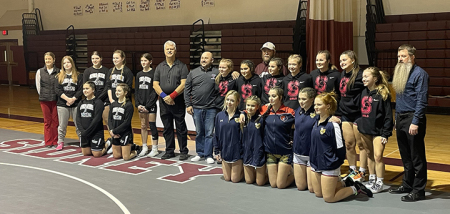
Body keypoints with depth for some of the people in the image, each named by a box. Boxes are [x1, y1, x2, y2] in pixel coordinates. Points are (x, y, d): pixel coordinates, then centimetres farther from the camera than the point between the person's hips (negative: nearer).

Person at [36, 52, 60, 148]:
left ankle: (55, 141, 13)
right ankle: (48, 142, 15)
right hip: (44, 100, 1)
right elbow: (38, 86, 7)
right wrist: (43, 96, 5)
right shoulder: (40, 71, 3)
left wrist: (58, 96, -3)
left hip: (55, 99, -1)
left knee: (55, 121, 4)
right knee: (47, 121, 8)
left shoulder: (58, 72, -2)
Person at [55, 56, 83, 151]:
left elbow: (81, 90, -3)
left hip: (76, 104, -2)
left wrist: (73, 99, -14)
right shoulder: (59, 76, 9)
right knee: (62, 125, 7)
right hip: (62, 104, 2)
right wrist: (67, 99, -13)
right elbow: (58, 89, -1)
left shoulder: (79, 76, 3)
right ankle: (60, 142, 17)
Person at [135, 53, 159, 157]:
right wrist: (137, 104, -1)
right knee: (143, 126, 11)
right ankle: (144, 147, 20)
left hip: (151, 105, -6)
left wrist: (148, 106, -13)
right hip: (141, 105, 6)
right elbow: (136, 91, 12)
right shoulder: (139, 75, 11)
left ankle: (154, 149, 4)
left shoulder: (154, 74, -7)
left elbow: (155, 92, -11)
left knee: (152, 126, -3)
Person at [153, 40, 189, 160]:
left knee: (181, 127, 1)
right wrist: (164, 96, -10)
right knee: (167, 128, 10)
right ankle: (169, 151, 19)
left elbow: (183, 84, -9)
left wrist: (172, 96, -15)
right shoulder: (159, 67, 12)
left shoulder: (181, 66, 0)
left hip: (178, 101, -4)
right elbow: (155, 85, 6)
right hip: (164, 101, 4)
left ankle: (184, 151, 8)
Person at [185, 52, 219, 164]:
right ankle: (200, 153, 23)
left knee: (209, 133, 2)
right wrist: (188, 104, 2)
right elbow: (187, 90, 7)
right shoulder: (193, 73, 7)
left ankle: (208, 155, 11)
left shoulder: (217, 73, 1)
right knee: (199, 132, 12)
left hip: (211, 109, -2)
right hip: (196, 108, 2)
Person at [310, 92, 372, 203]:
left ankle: (355, 188, 16)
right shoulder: (317, 121, 3)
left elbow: (340, 148, -15)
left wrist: (337, 163, -5)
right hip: (315, 164, 8)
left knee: (328, 198, -1)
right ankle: (345, 184, 31)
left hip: (329, 167, -8)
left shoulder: (333, 124, -20)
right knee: (318, 194, 17)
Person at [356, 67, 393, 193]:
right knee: (370, 155, 14)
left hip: (378, 131, -6)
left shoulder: (383, 94, -11)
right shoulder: (364, 93, 8)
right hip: (365, 130, 6)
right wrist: (359, 123, 10)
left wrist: (385, 134, -13)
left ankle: (379, 183, 4)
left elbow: (388, 115, -11)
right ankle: (371, 180, 26)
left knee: (378, 156, -8)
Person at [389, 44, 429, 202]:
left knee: (417, 157, -1)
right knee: (405, 156, 16)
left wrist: (415, 122, -20)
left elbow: (421, 100, -15)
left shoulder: (419, 74, -10)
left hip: (412, 119, -8)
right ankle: (407, 185, 27)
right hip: (400, 118, 8)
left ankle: (418, 190, 6)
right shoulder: (400, 73, 16)